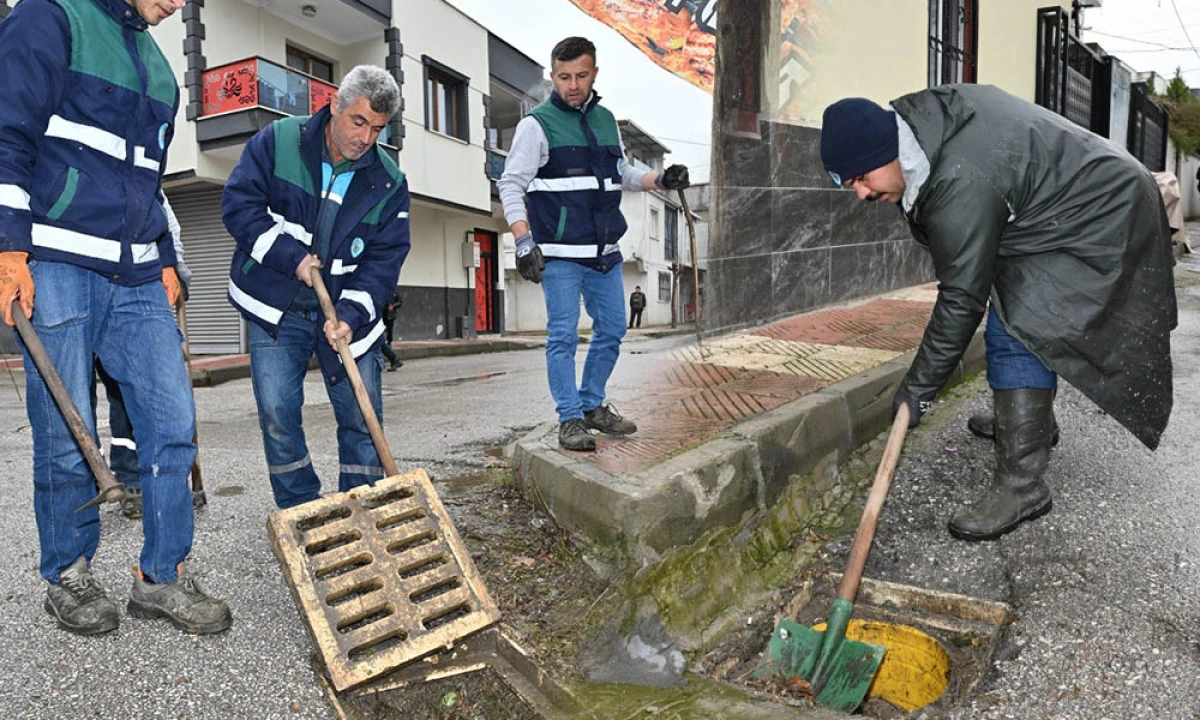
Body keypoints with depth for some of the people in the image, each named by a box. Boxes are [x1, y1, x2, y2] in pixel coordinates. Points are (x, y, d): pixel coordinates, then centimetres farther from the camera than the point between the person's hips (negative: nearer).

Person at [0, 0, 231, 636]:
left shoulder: (154, 62, 22)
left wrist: (165, 259, 20)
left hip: (136, 278, 7)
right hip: (55, 268, -6)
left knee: (173, 421, 0)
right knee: (65, 436, 0)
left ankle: (161, 576, 11)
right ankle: (67, 579, 19)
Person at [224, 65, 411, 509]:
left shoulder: (389, 183, -1)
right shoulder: (278, 142, -3)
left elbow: (385, 258, -5)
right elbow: (239, 205, -7)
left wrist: (351, 315, -19)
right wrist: (290, 257, -18)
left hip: (348, 315, 1)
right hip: (276, 310, -1)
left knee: (362, 418, 1)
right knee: (278, 417, -3)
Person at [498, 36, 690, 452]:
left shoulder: (606, 120, 14)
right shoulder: (538, 124, -4)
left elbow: (622, 175, 24)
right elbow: (511, 184, -7)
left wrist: (660, 180, 7)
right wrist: (524, 242, -18)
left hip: (606, 251, 7)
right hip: (560, 254, -6)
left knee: (612, 330, 11)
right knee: (563, 336, -4)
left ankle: (592, 405, 26)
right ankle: (569, 418, 7)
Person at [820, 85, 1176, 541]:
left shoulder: (962, 185, -35)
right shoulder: (925, 113, -7)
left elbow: (962, 298, -29)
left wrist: (919, 387, -22)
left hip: (1098, 224, -11)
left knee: (1015, 335, -19)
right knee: (1028, 321, 21)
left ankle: (1021, 485, -14)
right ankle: (1033, 422, 41)